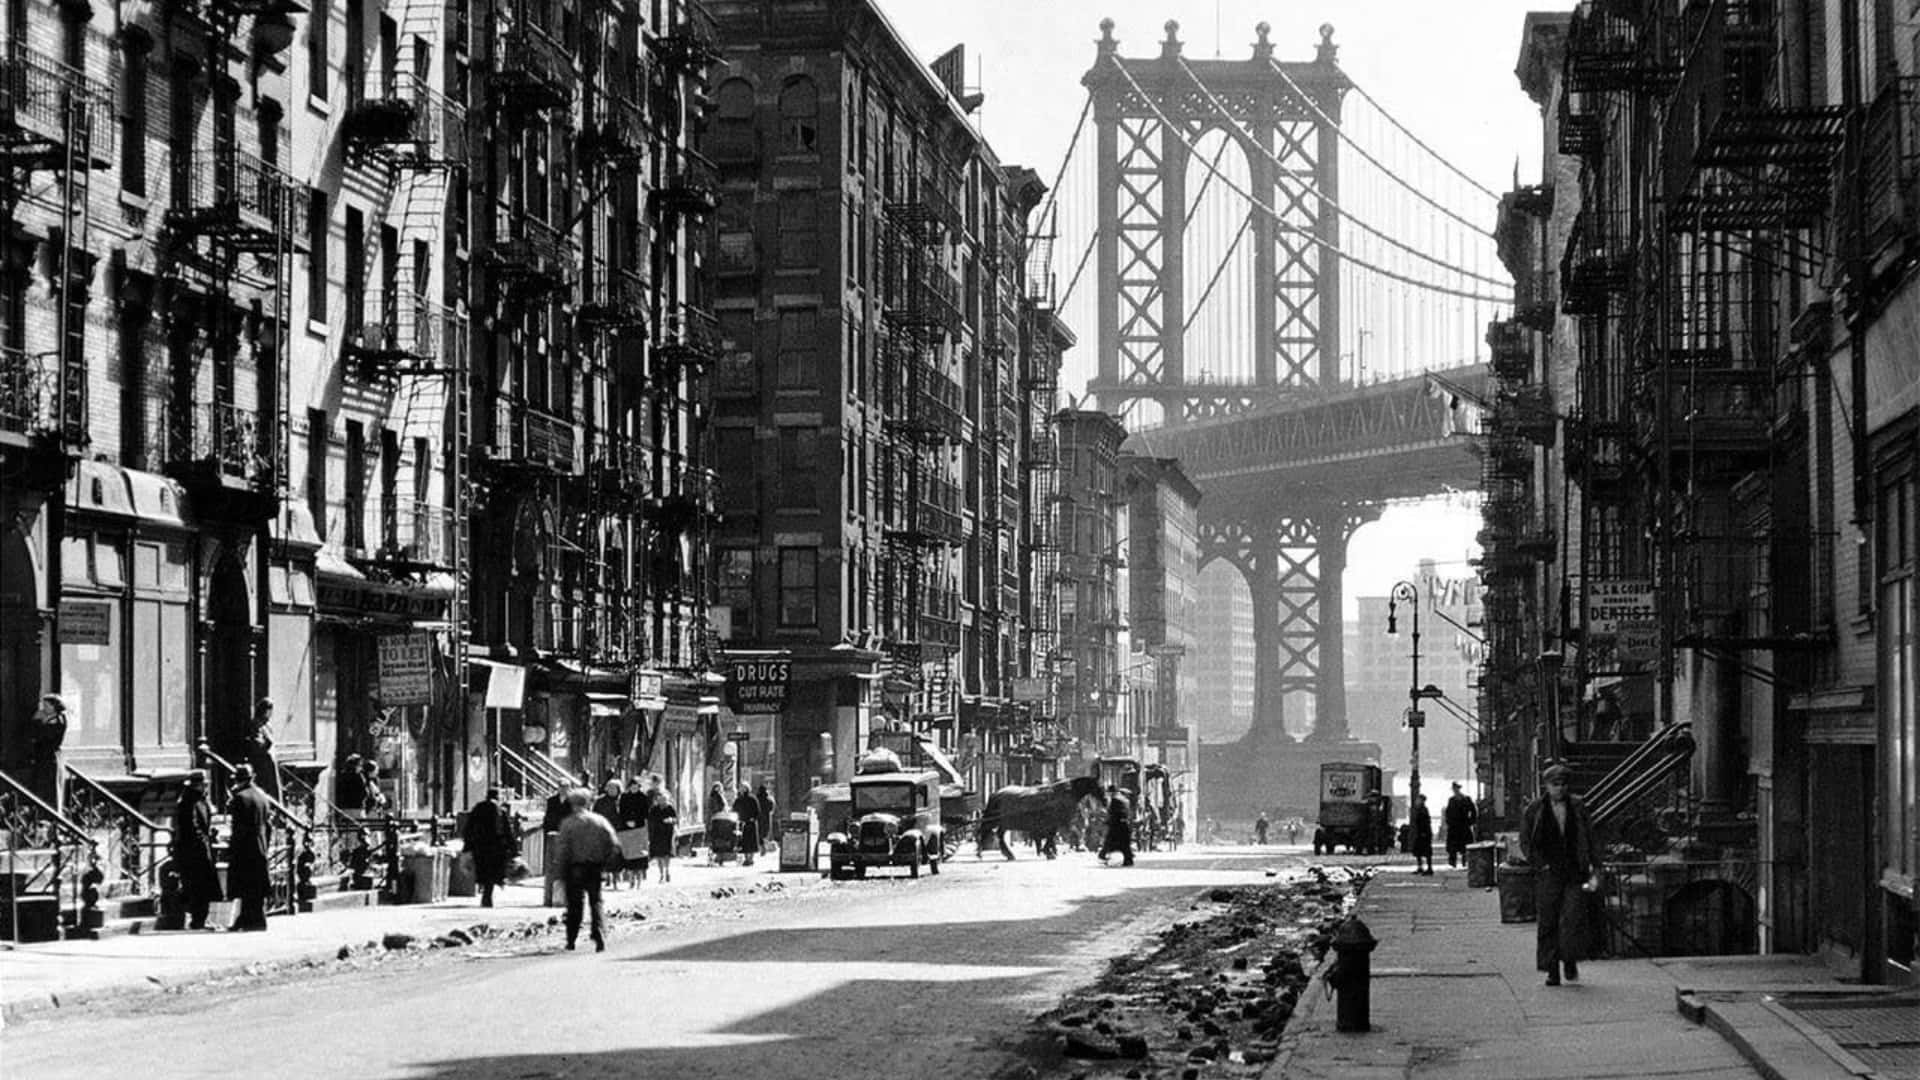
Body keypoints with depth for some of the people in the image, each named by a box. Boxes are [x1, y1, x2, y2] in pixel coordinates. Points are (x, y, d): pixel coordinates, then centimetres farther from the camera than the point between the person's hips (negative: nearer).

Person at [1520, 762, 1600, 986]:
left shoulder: (1578, 808, 9)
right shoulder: (1534, 810, 4)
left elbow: (1589, 839, 12)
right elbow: (1526, 843, 5)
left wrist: (1591, 869, 4)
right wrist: (1540, 865, -7)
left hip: (1575, 873, 1)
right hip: (1548, 875, -1)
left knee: (1574, 919, -11)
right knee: (1547, 923, -2)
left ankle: (1570, 963, 5)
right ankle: (1552, 971, 3)